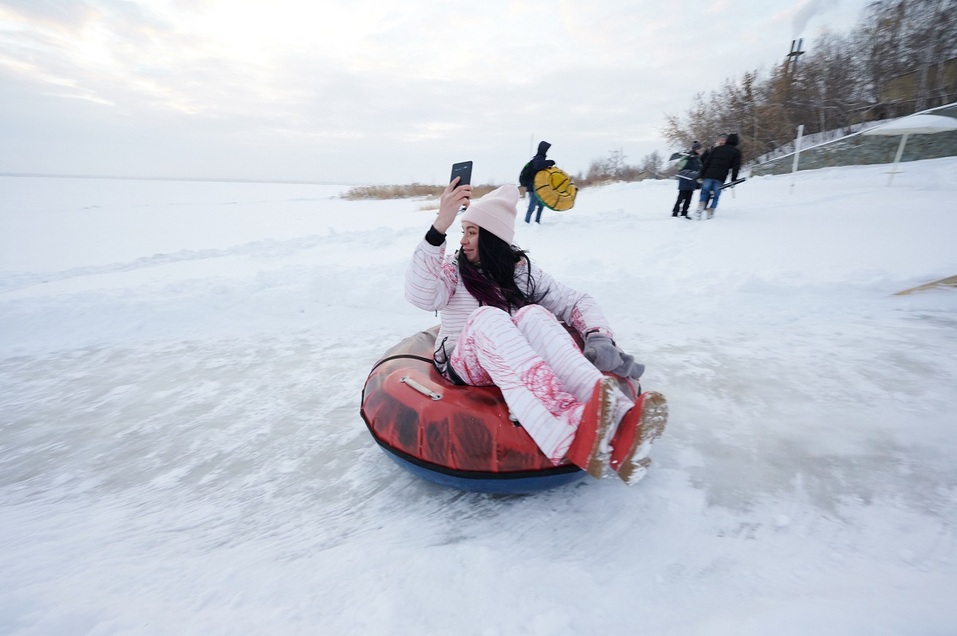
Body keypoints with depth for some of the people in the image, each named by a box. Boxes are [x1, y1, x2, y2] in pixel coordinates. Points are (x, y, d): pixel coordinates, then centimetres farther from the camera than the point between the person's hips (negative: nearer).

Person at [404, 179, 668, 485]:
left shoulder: (522, 271, 9)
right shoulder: (453, 269, 5)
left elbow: (577, 302, 4)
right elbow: (420, 296, -17)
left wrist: (599, 337, -17)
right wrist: (439, 227, -28)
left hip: (518, 365, 1)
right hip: (464, 366, -1)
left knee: (533, 315, -31)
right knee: (487, 317, -34)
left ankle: (617, 424, -52)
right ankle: (571, 436, -57)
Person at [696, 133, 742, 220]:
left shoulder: (716, 149, 14)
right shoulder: (736, 152, 10)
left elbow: (706, 162, 8)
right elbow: (736, 167, 4)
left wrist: (702, 176, 11)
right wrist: (733, 181, 9)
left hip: (709, 175, 1)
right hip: (720, 178, -1)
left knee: (704, 193, 11)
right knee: (715, 196, 8)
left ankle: (700, 210, -6)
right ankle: (710, 214, 3)